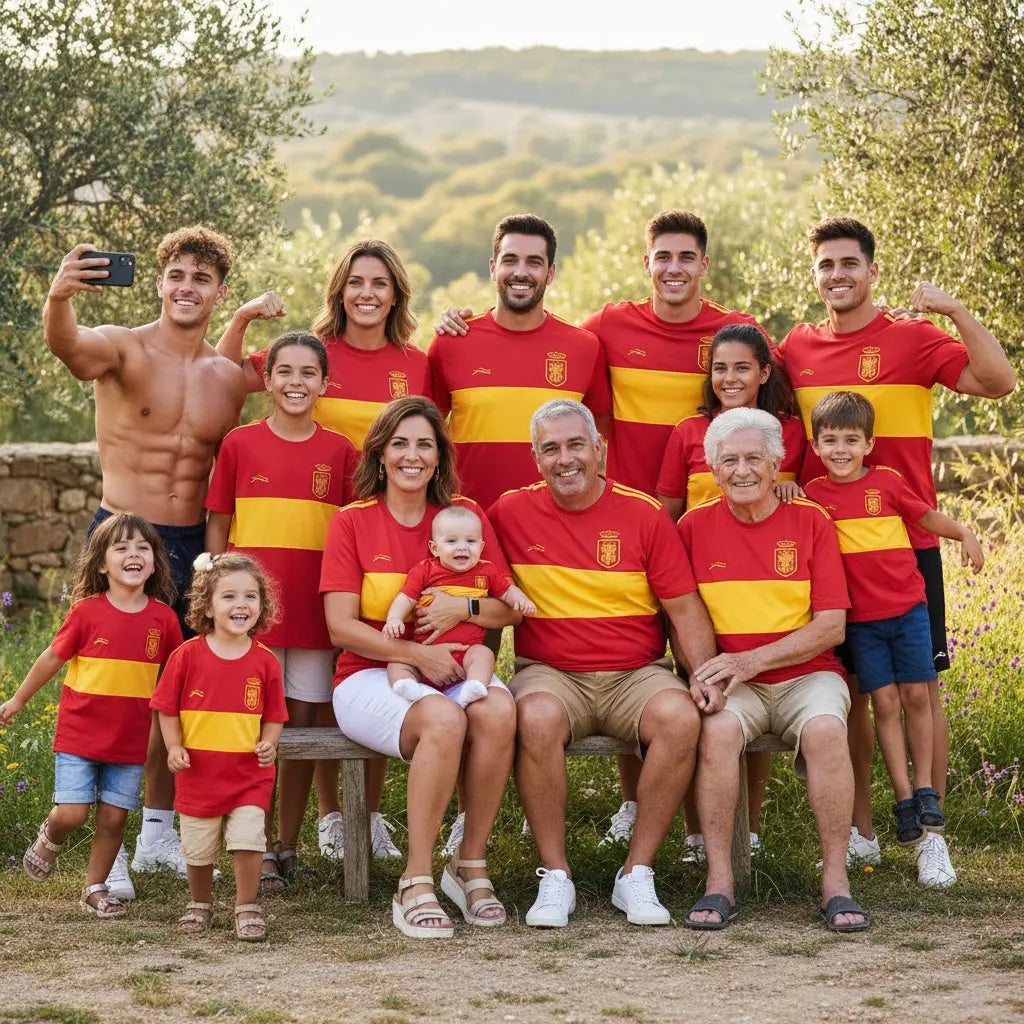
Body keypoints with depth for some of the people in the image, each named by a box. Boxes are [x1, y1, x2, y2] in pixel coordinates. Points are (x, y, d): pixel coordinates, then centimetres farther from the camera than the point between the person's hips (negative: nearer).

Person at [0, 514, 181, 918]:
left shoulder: (163, 618, -3)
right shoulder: (86, 611, -9)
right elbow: (52, 658, 3)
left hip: (130, 741, 2)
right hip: (79, 734, -2)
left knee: (113, 817, 5)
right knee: (72, 813, -6)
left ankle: (95, 888, 23)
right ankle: (50, 837, 28)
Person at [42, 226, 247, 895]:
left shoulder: (230, 378, 9)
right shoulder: (122, 349, -7)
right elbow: (68, 345, -30)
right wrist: (59, 299, -52)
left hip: (193, 546, 5)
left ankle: (159, 833, 26)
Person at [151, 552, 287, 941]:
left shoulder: (264, 661, -3)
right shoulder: (188, 654, -7)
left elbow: (273, 715, 4)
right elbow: (167, 708, 1)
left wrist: (269, 744, -13)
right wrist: (174, 747, -10)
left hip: (248, 774, 0)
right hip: (198, 771, 0)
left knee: (247, 842, -9)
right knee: (197, 851, 12)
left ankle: (247, 907, 10)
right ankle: (200, 904, 34)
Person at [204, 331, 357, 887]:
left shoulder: (339, 450, 4)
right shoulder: (240, 444, 2)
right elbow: (218, 524, 7)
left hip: (313, 608, 1)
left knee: (303, 724, 6)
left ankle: (287, 847, 16)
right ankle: (257, 850, 6)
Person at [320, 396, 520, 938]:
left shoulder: (466, 515, 9)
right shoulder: (352, 522, 2)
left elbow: (510, 609, 7)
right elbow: (341, 627, -5)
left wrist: (463, 608, -14)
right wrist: (415, 653, -17)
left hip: (455, 670, 3)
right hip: (371, 676, -3)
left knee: (497, 710, -32)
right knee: (443, 718, -36)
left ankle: (470, 864, -16)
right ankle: (415, 885, -29)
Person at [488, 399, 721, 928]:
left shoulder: (644, 515, 2)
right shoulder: (511, 512, 4)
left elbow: (684, 609, 4)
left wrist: (703, 676, -11)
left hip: (636, 675, 1)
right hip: (550, 673, -1)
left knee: (679, 716, -32)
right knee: (537, 718, -36)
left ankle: (637, 873, -17)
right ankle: (554, 877, -21)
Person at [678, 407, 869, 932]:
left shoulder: (811, 522, 2)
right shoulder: (695, 525, 6)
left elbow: (831, 627, -3)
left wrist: (752, 659, -14)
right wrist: (703, 670, -11)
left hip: (805, 675, 0)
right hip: (731, 681, 0)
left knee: (825, 730, -33)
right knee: (717, 730, -33)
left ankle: (835, 882, -26)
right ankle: (719, 882, -29)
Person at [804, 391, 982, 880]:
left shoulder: (887, 482, -3)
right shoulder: (814, 494, -1)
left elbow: (927, 516, 5)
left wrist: (965, 534, -6)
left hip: (907, 607, 0)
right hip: (860, 618, 0)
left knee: (916, 695, 2)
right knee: (884, 702, 0)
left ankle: (925, 789, 14)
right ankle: (904, 801, 5)